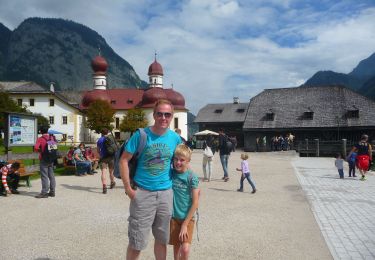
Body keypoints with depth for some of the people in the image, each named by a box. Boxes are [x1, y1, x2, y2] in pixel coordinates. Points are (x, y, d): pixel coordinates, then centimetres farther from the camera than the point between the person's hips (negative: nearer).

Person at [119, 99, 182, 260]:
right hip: (142, 193, -3)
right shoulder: (141, 135, -11)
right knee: (136, 242, 5)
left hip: (166, 193, 3)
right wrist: (128, 189, -12)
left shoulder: (175, 138, 0)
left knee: (162, 239, 18)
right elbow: (124, 160, -8)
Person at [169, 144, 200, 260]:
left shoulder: (192, 177, -13)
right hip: (174, 217, 3)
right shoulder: (170, 174, -3)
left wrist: (185, 224, -13)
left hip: (188, 217, -3)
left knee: (185, 249, -12)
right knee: (176, 247, 12)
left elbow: (195, 203, -12)